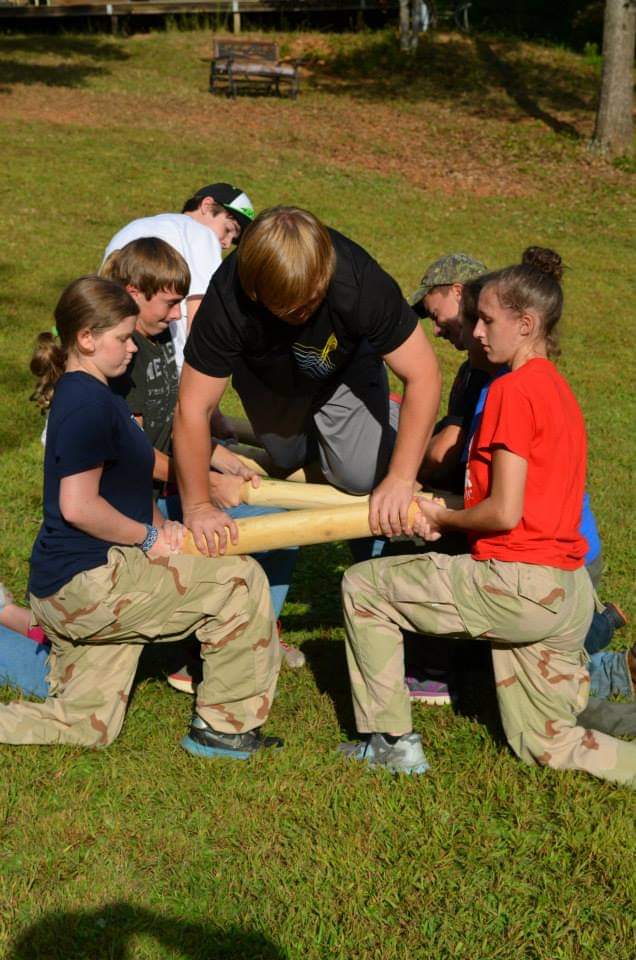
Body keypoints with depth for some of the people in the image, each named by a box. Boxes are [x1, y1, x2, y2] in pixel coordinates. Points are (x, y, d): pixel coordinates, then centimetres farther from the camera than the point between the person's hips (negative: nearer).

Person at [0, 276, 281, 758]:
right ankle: (225, 726, 1)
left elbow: (123, 479, 27)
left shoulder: (91, 394, 17)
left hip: (68, 591, 11)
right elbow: (78, 506, -23)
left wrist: (159, 525, 12)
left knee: (83, 728, 16)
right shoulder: (88, 402, -16)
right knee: (238, 578, -7)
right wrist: (150, 537, -12)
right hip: (85, 580, -11)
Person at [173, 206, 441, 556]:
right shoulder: (227, 302, -41)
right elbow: (193, 409, -33)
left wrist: (400, 481, -36)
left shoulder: (361, 283, -42)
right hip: (267, 380, 1)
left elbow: (423, 374, -35)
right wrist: (197, 507, -28)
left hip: (346, 368, -1)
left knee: (361, 476, -10)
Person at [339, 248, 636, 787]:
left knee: (362, 586, 6)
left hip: (517, 584, -9)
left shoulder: (513, 389, -13)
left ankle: (391, 741, 12)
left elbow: (504, 512, -17)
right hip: (568, 593, 9)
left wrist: (441, 519, 1)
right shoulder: (557, 389, 15)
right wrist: (447, 508, 11)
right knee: (546, 747, 18)